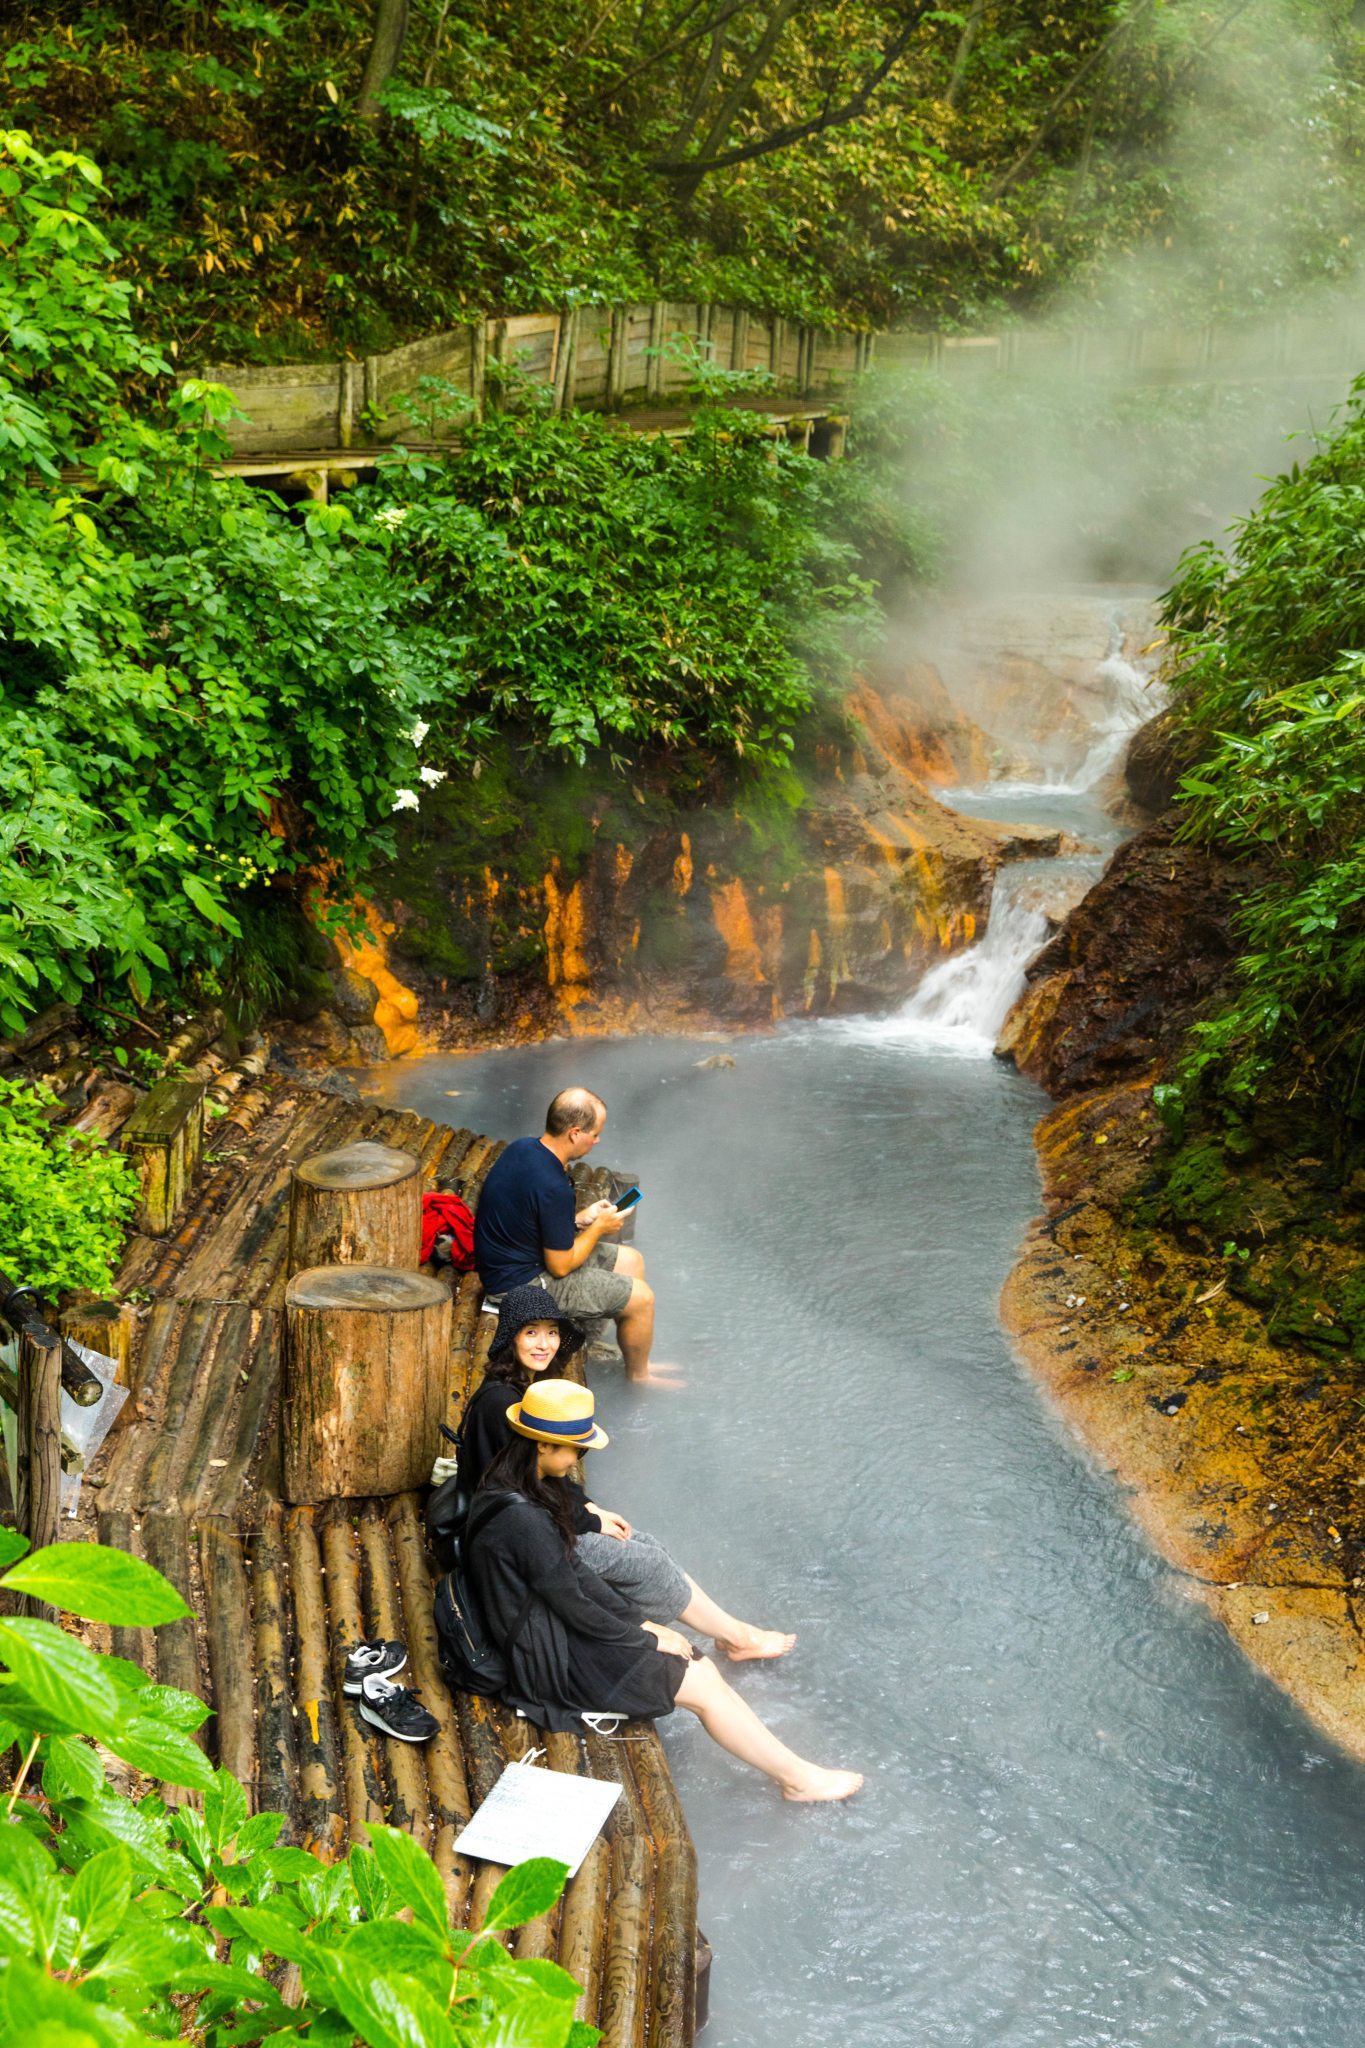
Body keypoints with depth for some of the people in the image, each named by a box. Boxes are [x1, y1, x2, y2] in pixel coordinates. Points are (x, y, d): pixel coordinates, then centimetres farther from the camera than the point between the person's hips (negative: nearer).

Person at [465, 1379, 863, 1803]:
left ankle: (791, 1769, 14)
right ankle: (797, 1776, 11)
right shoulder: (522, 1520, -30)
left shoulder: (518, 1489, 1)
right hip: (552, 1660, -9)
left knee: (703, 1667, 7)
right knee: (703, 1687, -4)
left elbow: (574, 1570, 8)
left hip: (554, 1628, 9)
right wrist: (647, 1639, -8)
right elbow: (573, 1606, -22)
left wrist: (641, 1621, 5)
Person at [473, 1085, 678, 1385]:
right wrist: (599, 1228, -7)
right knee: (641, 1298, -4)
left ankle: (638, 1361, 31)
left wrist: (581, 1219, 5)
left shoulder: (522, 1148, -3)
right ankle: (637, 1376, 23)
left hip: (510, 1259, 10)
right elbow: (560, 1266, -22)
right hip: (522, 1282, -10)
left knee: (631, 1261, 17)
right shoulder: (554, 1188, -32)